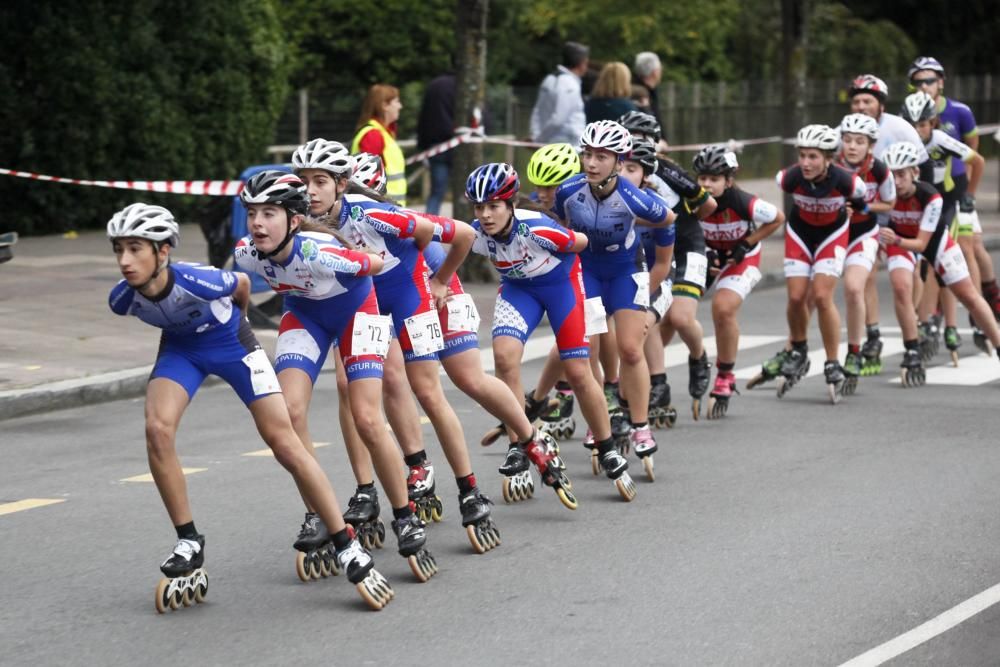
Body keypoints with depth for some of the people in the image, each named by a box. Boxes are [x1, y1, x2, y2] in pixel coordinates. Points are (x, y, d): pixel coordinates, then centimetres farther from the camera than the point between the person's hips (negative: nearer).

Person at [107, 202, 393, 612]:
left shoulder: (197, 281, -36)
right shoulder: (123, 298, -25)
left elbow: (242, 284, -12)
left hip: (229, 343, -3)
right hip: (180, 347, 3)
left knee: (284, 443, -9)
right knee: (157, 429, -22)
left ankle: (348, 549, -2)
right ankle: (189, 544, -7)